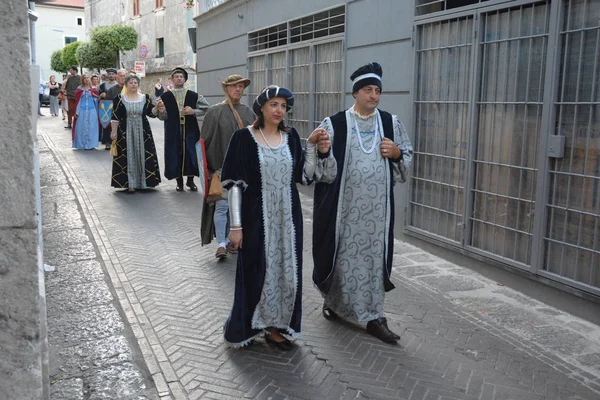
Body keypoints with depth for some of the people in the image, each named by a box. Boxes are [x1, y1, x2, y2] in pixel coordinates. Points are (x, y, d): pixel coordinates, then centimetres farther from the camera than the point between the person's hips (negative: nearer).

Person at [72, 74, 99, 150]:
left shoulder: (93, 89, 8)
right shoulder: (79, 89, 6)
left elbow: (96, 100, 9)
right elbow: (77, 101, 5)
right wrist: (76, 112, 0)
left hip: (92, 111, 1)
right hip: (82, 111, -1)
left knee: (91, 128, 1)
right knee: (82, 128, 0)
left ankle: (91, 144, 9)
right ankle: (82, 145, 7)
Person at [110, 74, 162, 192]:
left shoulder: (145, 98, 6)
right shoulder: (119, 98, 0)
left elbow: (150, 112, 1)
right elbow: (115, 116, -2)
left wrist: (158, 110, -19)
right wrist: (113, 131, -9)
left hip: (142, 131, 2)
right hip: (125, 132, -2)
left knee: (142, 155, 2)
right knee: (128, 156, -2)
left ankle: (143, 181, 11)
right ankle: (130, 183, 2)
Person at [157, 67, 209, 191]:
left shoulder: (194, 96, 5)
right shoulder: (165, 97, 4)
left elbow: (206, 108, 9)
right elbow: (163, 116, 2)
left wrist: (194, 112, -6)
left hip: (190, 130, 0)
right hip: (173, 131, 0)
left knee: (191, 154, -1)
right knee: (175, 155, 1)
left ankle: (190, 180, 16)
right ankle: (179, 181, 15)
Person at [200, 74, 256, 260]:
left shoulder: (248, 112, 10)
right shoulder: (215, 112, -1)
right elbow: (206, 140, -2)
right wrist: (208, 166, -8)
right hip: (221, 166, -4)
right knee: (222, 204, -8)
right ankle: (221, 244, -2)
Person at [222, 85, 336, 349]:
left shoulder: (291, 137, 5)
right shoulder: (244, 137, -8)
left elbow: (305, 175, 6)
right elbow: (234, 184, -9)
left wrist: (313, 147, -6)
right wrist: (235, 225, -12)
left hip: (287, 217, 4)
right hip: (257, 217, -4)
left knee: (286, 271, 9)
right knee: (256, 272, 4)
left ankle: (276, 327, 26)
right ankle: (246, 328, 24)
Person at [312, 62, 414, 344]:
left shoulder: (391, 123, 6)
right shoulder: (334, 124, -3)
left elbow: (408, 156, 14)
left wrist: (397, 153, -8)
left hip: (377, 204, 2)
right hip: (345, 203, -2)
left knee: (374, 256, 5)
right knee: (344, 254, 9)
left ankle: (373, 316, 14)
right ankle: (334, 300, 33)